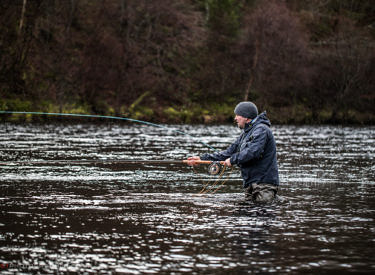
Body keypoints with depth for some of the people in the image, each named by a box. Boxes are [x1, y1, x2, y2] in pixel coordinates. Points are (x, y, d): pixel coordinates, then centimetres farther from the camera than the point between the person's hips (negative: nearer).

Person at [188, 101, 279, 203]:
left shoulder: (261, 130, -10)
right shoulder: (245, 133, 21)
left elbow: (253, 152, -24)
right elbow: (229, 153, 20)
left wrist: (233, 160, -11)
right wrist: (202, 158, 14)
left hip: (264, 183, -9)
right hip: (250, 184, 9)